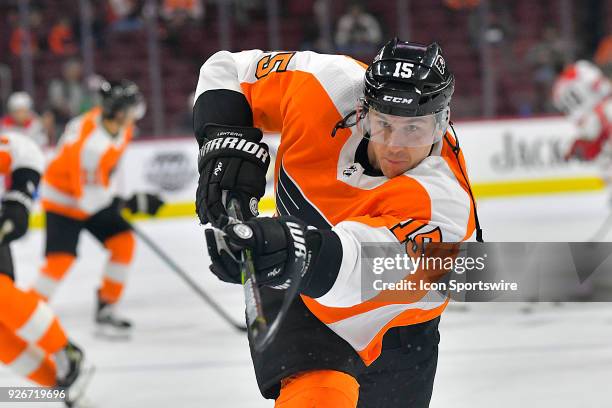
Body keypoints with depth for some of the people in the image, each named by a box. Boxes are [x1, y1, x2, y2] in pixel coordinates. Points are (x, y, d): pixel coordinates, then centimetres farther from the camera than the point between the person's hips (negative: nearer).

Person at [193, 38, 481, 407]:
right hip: (294, 304, 0)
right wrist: (227, 144, -25)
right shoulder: (330, 85, -24)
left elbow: (358, 268, -52)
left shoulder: (444, 201, -35)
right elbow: (228, 70, -8)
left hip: (391, 335, 0)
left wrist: (292, 254, -71)